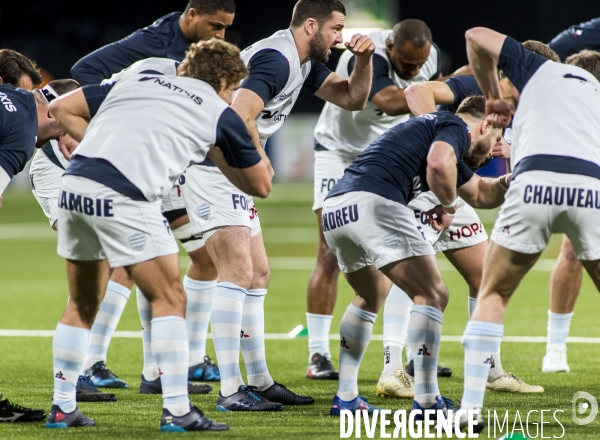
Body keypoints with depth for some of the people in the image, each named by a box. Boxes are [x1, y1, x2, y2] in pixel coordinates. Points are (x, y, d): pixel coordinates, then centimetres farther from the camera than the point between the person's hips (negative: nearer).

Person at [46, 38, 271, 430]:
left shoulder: (138, 81, 25)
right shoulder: (221, 114, 13)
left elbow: (62, 108, 24)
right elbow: (261, 185, 22)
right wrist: (219, 154, 36)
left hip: (75, 185, 6)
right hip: (124, 199, -6)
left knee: (82, 305, 19)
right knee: (170, 299, 6)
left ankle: (62, 407, 22)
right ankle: (177, 411, 1)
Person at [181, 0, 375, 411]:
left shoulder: (305, 63, 13)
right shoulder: (276, 59, -19)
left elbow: (353, 98, 19)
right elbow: (239, 117, -29)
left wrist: (364, 58, 1)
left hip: (232, 173, 11)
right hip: (211, 166, -11)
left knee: (258, 274, 14)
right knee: (238, 271, -17)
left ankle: (260, 382, 22)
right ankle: (230, 391, -19)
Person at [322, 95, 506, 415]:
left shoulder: (435, 127, 34)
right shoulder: (457, 127, 6)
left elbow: (481, 194, 45)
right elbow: (439, 164, -17)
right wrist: (448, 205, 0)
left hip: (334, 209, 10)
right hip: (373, 203, -10)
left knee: (372, 296, 29)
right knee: (431, 295, -4)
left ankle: (345, 397, 25)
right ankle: (426, 401, -11)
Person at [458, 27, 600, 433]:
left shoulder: (543, 70, 30)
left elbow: (477, 37, 31)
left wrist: (493, 99, 41)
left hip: (535, 182, -1)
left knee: (494, 295, 16)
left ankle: (470, 407, 6)